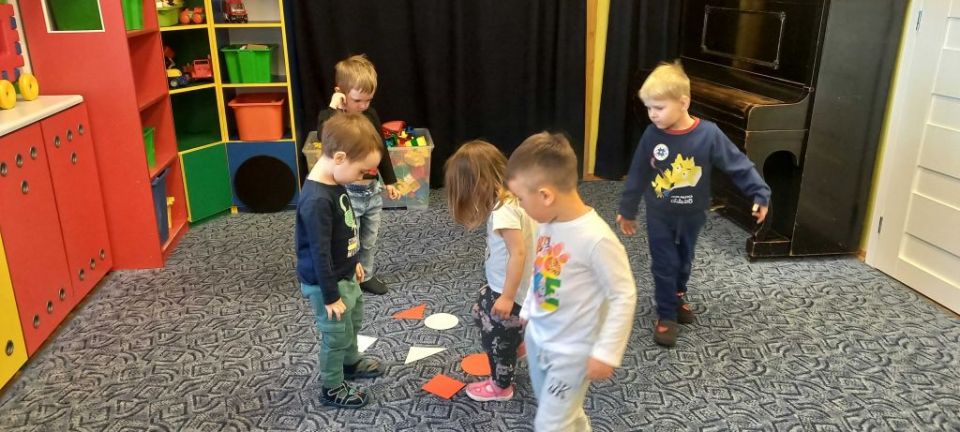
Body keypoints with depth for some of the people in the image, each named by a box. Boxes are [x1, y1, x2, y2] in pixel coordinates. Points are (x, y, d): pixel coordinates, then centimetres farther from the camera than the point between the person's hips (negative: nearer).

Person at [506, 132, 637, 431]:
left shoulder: (596, 239, -29)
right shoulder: (547, 223, -5)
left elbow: (624, 297, -22)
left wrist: (605, 353, -19)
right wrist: (525, 315, 19)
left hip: (571, 352, -7)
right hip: (537, 339, 7)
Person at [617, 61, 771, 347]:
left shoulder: (708, 134, -22)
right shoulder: (652, 135, -16)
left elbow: (738, 164, -13)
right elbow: (638, 174, -4)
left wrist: (760, 194, -17)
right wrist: (627, 210, 3)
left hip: (692, 214, 0)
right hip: (659, 215, 0)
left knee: (684, 260, 22)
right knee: (663, 265, 5)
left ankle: (678, 294, 49)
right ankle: (666, 316, 21)